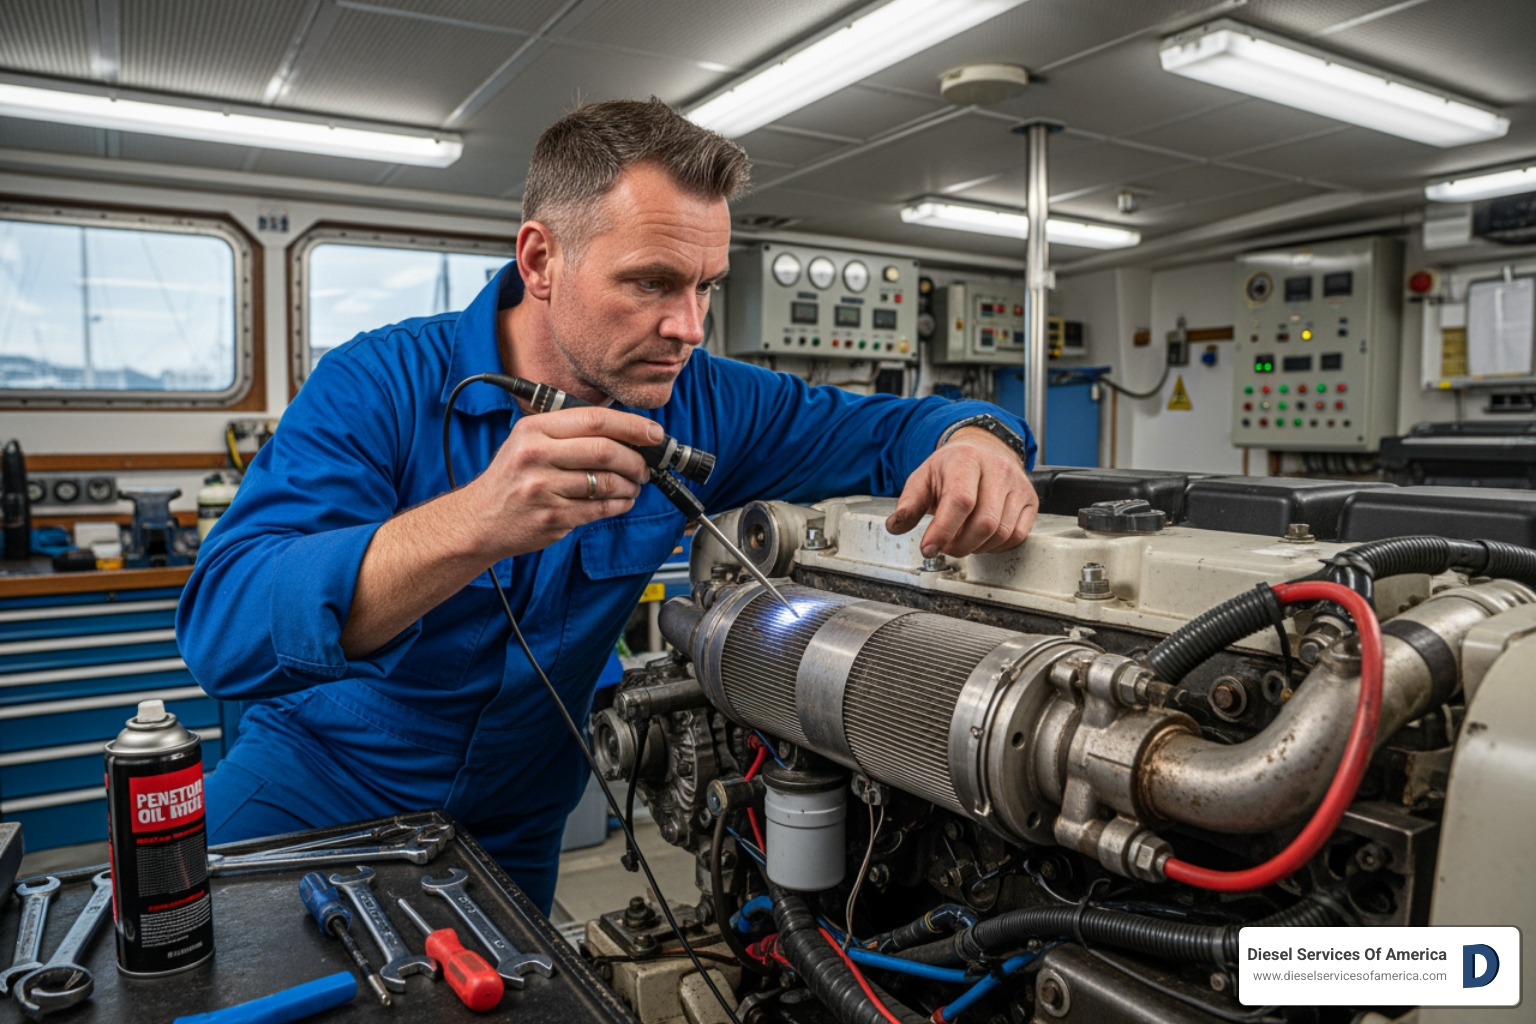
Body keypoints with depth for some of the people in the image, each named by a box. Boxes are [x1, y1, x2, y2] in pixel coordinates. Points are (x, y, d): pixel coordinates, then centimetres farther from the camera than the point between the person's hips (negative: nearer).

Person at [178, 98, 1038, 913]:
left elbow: (879, 426, -3)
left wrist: (974, 441, -28)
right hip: (299, 808, -2)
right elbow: (222, 625, -33)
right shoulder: (378, 388, -22)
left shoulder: (694, 407, -11)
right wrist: (474, 523, -50)